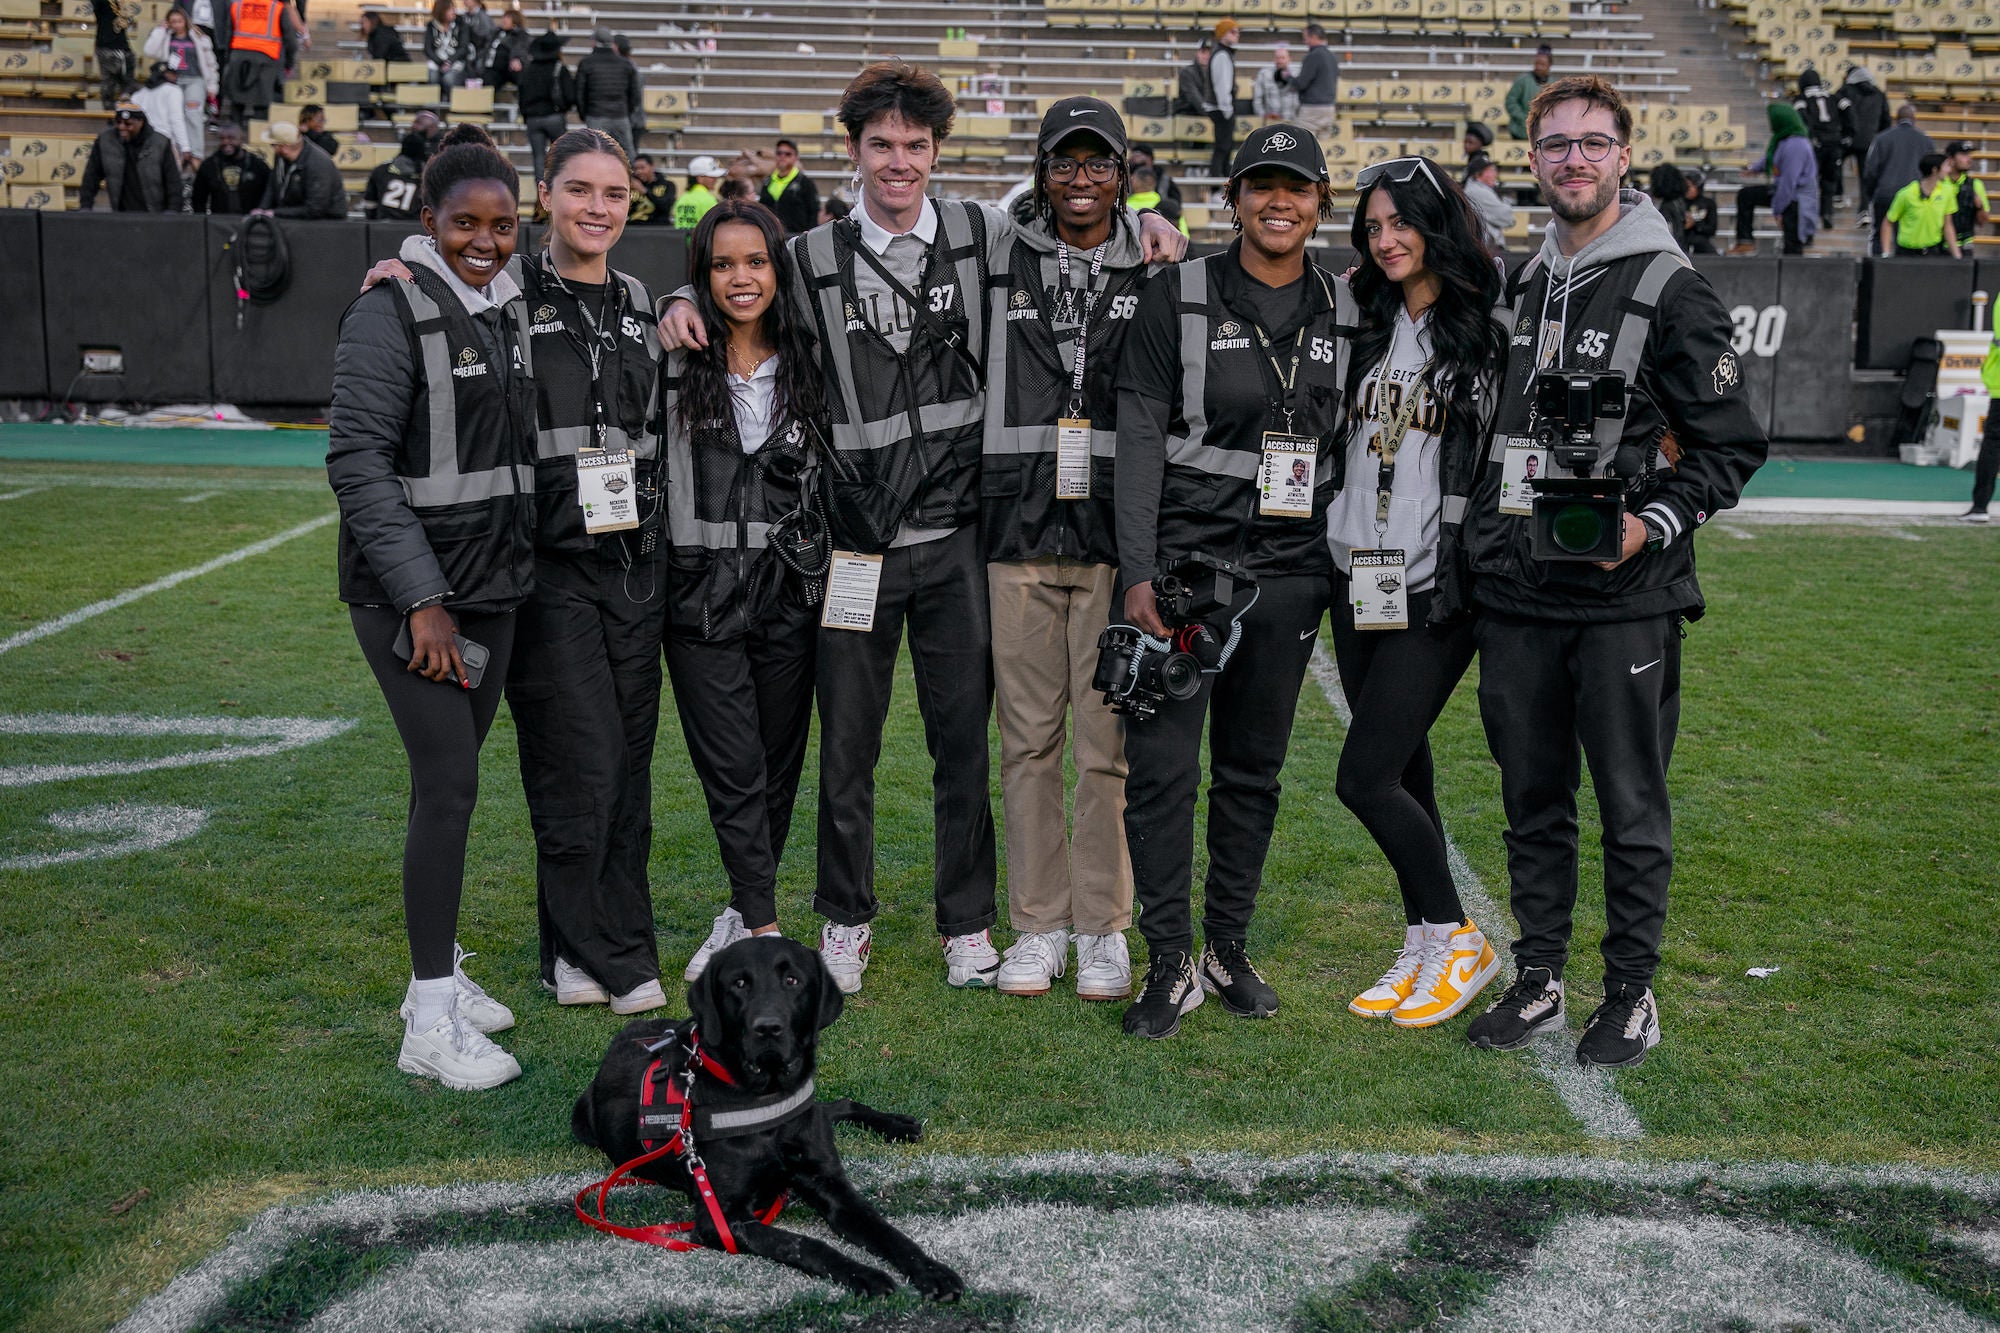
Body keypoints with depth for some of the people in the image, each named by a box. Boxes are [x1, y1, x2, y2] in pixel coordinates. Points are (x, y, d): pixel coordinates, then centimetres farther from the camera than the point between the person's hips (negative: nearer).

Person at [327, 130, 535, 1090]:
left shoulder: (509, 307, 10)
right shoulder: (392, 310, -12)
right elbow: (356, 462, -17)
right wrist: (423, 598, -20)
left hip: (491, 587, 7)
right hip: (412, 593, -7)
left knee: (449, 780, 14)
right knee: (450, 785, -9)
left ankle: (439, 970, 27)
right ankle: (431, 1024, 0)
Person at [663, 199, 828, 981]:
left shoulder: (807, 366, 7)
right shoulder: (676, 363, 0)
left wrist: (828, 574, 11)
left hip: (789, 591, 2)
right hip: (702, 593, -2)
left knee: (779, 765, 9)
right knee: (734, 771, -6)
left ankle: (743, 917, 25)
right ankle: (765, 932, -1)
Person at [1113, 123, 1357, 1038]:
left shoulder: (1345, 313, 8)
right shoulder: (1178, 297, -2)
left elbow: (1349, 447, 15)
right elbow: (1140, 440, -6)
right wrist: (1136, 575, -12)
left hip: (1290, 571, 3)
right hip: (1181, 559, -3)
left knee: (1254, 770, 10)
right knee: (1162, 766, -4)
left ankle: (1230, 947, 24)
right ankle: (1170, 967, 7)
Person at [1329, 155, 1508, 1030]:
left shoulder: (1488, 333, -5)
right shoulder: (1365, 325, 11)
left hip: (1438, 591, -5)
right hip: (1357, 581, 5)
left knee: (1365, 777, -9)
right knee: (1403, 771, 11)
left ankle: (1460, 944, 10)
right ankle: (1424, 950, 23)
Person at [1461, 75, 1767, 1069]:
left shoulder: (1669, 290, -5)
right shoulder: (1524, 287, 14)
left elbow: (1732, 444, -5)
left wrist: (1653, 524, -18)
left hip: (1625, 600, -5)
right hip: (1515, 595, 6)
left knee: (1631, 806, 4)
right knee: (1532, 801, 12)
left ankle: (1632, 994, 17)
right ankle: (1537, 979, 24)